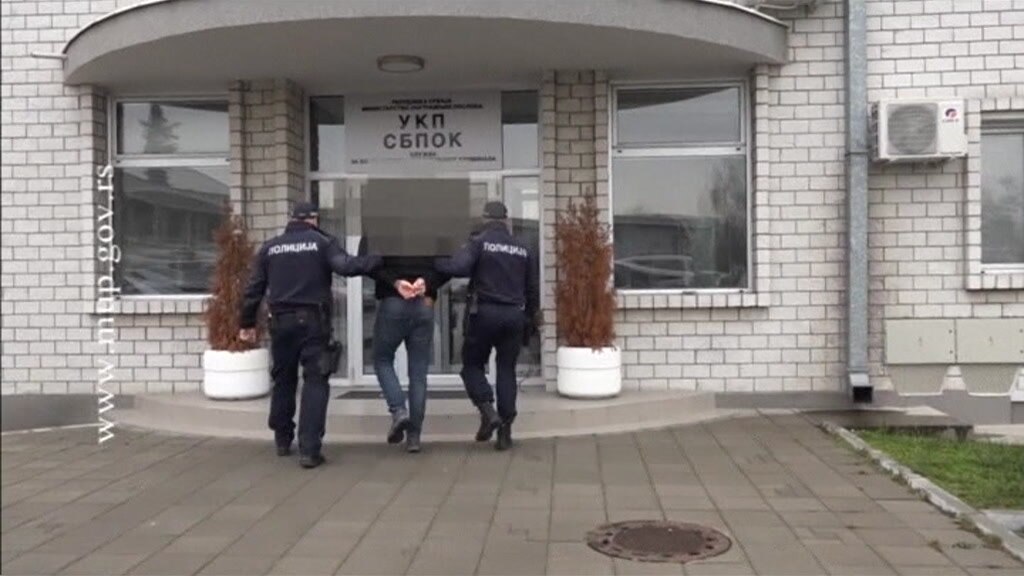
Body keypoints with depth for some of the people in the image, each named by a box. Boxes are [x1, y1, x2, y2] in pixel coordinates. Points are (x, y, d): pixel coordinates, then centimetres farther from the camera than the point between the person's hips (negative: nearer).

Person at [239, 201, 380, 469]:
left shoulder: (269, 247, 11)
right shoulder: (323, 242, 1)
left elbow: (254, 288, 12)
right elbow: (345, 266, -17)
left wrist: (247, 322, 20)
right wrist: (379, 260, -12)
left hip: (281, 321, 4)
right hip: (313, 320, -3)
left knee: (283, 379, 18)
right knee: (315, 381, -2)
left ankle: (283, 440, 28)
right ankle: (309, 449, -10)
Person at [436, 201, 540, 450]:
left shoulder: (479, 242, -3)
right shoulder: (523, 248, 12)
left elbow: (458, 267, -20)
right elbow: (533, 288, 15)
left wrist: (435, 263, -5)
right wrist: (531, 315, 28)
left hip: (485, 312, -4)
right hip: (514, 315, 4)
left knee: (472, 364, 11)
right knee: (507, 370, 9)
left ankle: (487, 411, -10)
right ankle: (505, 430, 5)